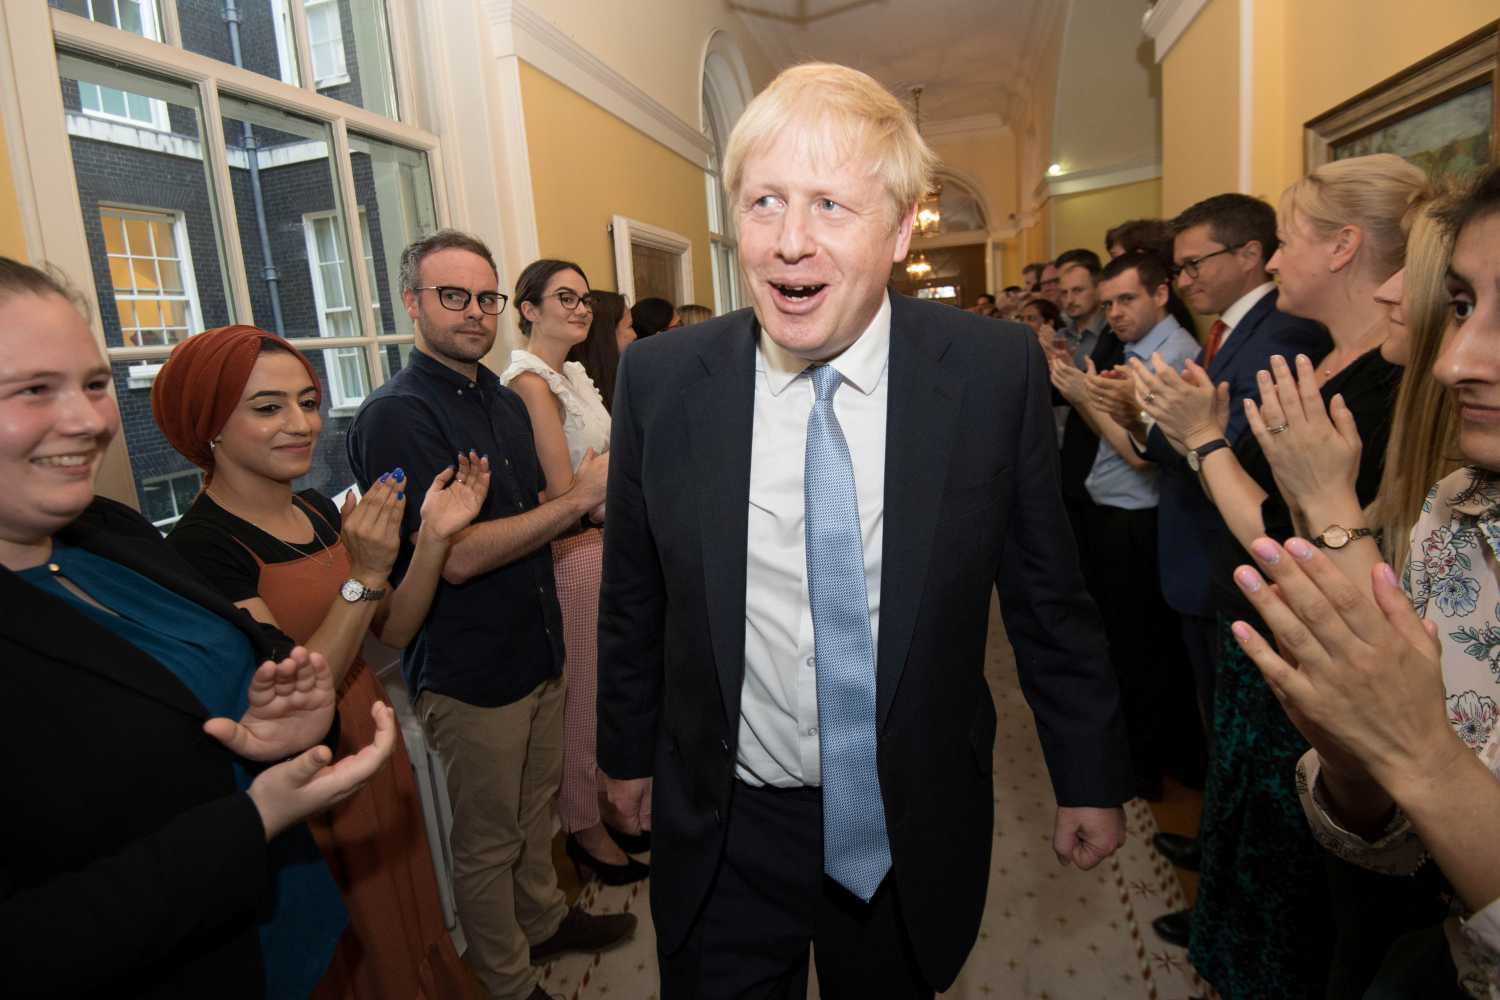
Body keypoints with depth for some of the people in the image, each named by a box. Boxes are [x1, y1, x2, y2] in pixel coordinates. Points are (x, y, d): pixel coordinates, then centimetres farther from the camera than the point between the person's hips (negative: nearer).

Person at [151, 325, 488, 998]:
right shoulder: (202, 546, -22)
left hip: (369, 736, 6)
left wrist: (433, 538, -15)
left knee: (408, 904, 25)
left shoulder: (322, 511, 0)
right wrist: (365, 574, -33)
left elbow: (394, 630, -1)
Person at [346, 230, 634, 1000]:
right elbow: (455, 557, -25)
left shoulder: (506, 402, 8)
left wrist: (596, 499, -1)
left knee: (536, 804, 25)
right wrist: (581, 498, -21)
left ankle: (542, 919, 47)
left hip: (536, 648, 8)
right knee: (487, 839, 12)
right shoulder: (395, 416, -18)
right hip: (467, 670, -7)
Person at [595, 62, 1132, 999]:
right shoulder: (660, 380, -12)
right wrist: (628, 752, 10)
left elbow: (1048, 595, -4)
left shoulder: (997, 372, -14)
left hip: (916, 829, 1)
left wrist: (1090, 775, 5)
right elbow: (633, 599, 0)